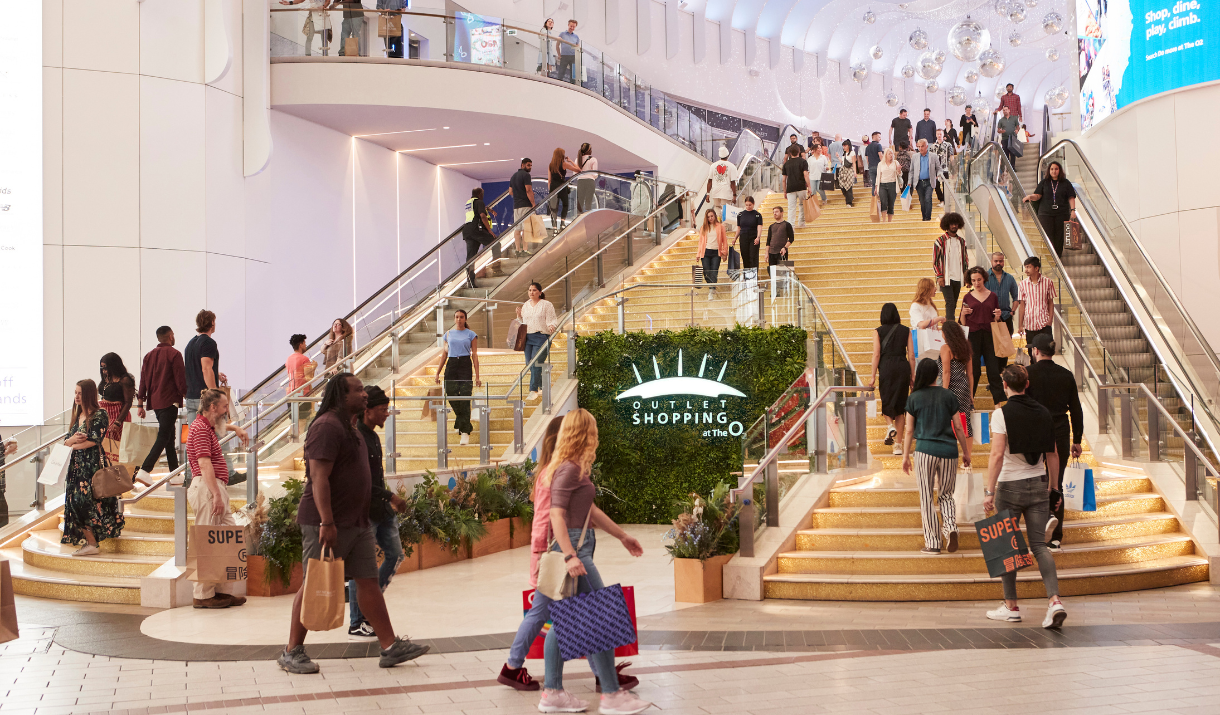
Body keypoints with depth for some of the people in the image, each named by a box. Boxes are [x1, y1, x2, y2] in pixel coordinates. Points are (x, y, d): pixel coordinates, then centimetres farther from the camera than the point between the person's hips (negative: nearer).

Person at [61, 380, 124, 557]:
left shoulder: (99, 415, -6)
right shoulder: (77, 416, 17)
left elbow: (93, 441, -14)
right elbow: (66, 441, 14)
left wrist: (73, 445, -2)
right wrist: (72, 439, -10)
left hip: (92, 464, -8)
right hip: (76, 465, 8)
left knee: (82, 501, -14)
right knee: (74, 501, 1)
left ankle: (92, 544, -7)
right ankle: (90, 542, 5)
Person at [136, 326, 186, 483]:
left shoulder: (149, 355, 13)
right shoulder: (174, 354, -7)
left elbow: (143, 380, 12)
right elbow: (181, 379, -10)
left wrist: (140, 404, 13)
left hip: (154, 402, 7)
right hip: (169, 401, -7)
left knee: (169, 437, 13)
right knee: (163, 437, -8)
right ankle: (144, 470, -20)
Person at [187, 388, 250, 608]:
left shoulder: (207, 426, 19)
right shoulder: (201, 429, -12)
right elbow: (205, 465, -20)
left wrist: (237, 429, 55)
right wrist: (216, 495, -24)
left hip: (215, 489, 11)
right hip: (207, 489, -11)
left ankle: (224, 591, 14)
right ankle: (203, 595, -2)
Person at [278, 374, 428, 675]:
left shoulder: (350, 428, 18)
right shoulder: (327, 426, -14)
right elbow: (318, 476, -21)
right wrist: (327, 522, -26)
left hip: (356, 523, 10)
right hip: (327, 523, -10)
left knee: (369, 581, 7)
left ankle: (390, 646, 8)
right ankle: (292, 652, 9)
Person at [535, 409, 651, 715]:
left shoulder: (575, 468, 16)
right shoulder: (569, 469, -14)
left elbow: (591, 511, 24)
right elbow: (557, 514, -21)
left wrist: (622, 536, 29)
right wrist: (570, 556, -28)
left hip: (577, 547, 10)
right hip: (573, 546, -10)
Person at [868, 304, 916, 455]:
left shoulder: (878, 332, 2)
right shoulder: (905, 330, 7)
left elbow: (876, 355, -4)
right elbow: (911, 355, 5)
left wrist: (873, 377, -2)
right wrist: (912, 376, 11)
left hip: (886, 367, -2)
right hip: (903, 367, 2)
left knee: (886, 401, 14)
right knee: (899, 405, 8)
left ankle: (890, 425, -17)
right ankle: (898, 445, 7)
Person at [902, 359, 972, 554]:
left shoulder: (914, 398, 1)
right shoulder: (948, 396, 4)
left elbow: (909, 431, 3)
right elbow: (959, 428, 6)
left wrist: (906, 456, 11)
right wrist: (966, 452, 15)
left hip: (925, 450, -2)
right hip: (948, 450, 2)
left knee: (926, 497, 6)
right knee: (946, 495, 15)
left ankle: (932, 543, 6)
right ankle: (951, 526, -11)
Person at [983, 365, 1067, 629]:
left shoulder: (1002, 414, -10)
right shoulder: (1043, 413, 5)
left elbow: (998, 454, -17)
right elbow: (1052, 454, 9)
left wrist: (989, 491, -16)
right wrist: (1054, 487, 18)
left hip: (1010, 486, -4)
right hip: (1038, 486, 4)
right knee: (1039, 544, 3)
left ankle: (1011, 606, 13)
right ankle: (1054, 600, -14)